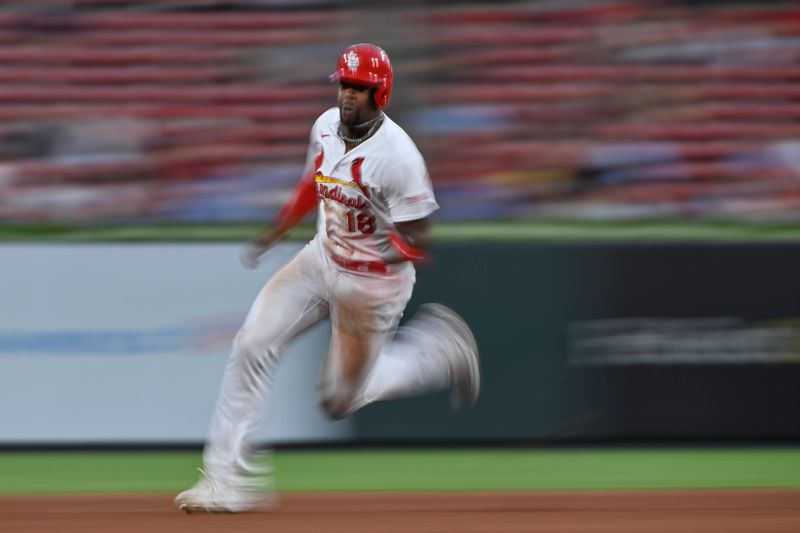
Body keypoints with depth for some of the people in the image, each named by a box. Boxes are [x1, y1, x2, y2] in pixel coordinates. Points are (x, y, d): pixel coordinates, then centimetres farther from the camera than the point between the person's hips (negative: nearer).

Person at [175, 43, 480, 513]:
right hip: (322, 261, 6)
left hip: (374, 283, -6)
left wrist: (396, 248, -41)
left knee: (341, 399, 6)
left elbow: (418, 240, -21)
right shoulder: (326, 126, -6)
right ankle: (228, 477, -3)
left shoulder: (399, 157, -27)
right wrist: (270, 237, 14)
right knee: (252, 345, -9)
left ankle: (438, 347, 27)